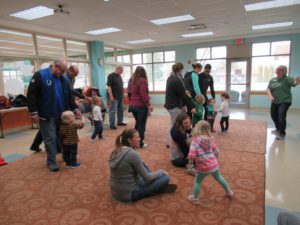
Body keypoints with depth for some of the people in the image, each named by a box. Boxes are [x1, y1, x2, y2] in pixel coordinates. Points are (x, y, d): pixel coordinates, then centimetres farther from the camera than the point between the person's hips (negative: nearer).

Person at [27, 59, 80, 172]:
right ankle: (51, 162, 13)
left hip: (61, 114, 6)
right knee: (50, 139, -1)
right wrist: (33, 112, -14)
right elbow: (31, 94, -10)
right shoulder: (40, 75, -8)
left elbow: (69, 96, 13)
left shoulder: (63, 79, 9)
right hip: (47, 115, -5)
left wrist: (75, 109, 3)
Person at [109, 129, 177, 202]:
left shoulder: (116, 151, 0)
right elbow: (147, 178, -15)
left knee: (142, 165, 21)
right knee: (165, 177, -7)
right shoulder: (132, 154, -23)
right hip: (129, 194, -8)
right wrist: (161, 172, 1)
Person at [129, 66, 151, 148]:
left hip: (132, 105, 7)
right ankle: (140, 143, 9)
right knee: (142, 124, 3)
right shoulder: (143, 81, -12)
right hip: (141, 105, -7)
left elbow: (132, 92, 12)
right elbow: (143, 95, -18)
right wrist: (148, 104, -12)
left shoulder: (134, 81, 10)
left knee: (137, 122, 21)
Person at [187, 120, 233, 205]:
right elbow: (216, 151, 8)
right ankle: (229, 192, 49)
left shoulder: (195, 141, -16)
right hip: (214, 165, 5)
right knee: (219, 177, 31)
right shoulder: (210, 140, -1)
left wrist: (191, 162, -3)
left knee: (197, 182, 19)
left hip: (203, 168, -5)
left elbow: (191, 155, -23)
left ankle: (195, 199, 30)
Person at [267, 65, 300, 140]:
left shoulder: (287, 79, -9)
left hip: (285, 101, -6)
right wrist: (270, 96, -19)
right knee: (273, 116, 15)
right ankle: (278, 129, 40)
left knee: (281, 116, -17)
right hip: (274, 102, 6)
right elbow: (268, 89, 0)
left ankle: (282, 133, 2)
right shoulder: (272, 80, 8)